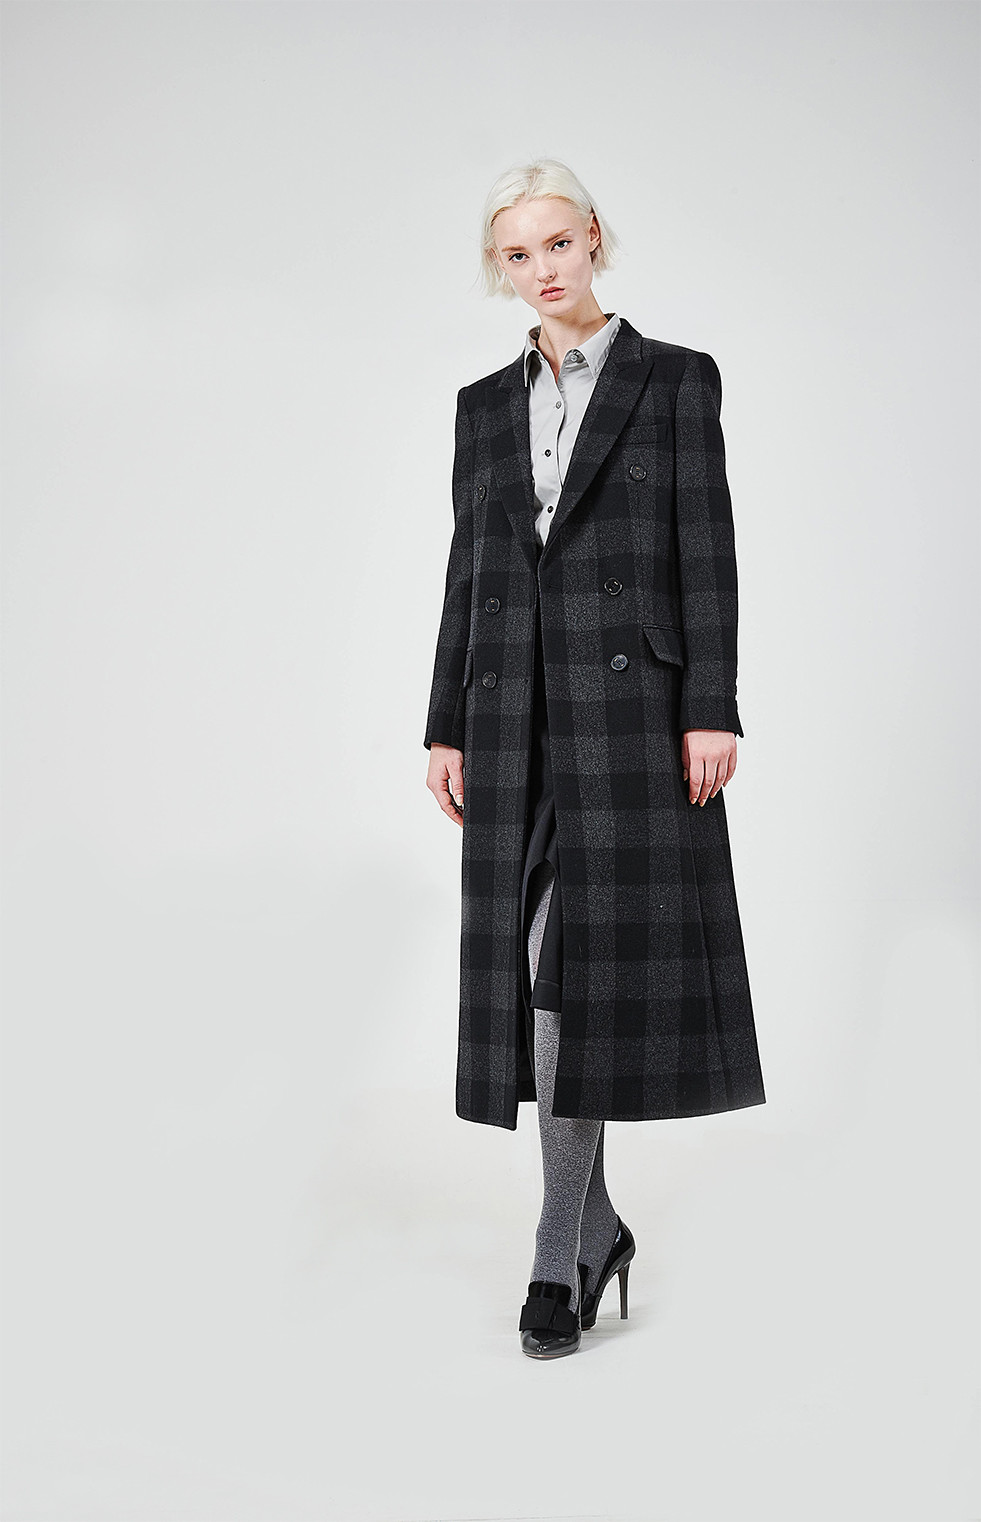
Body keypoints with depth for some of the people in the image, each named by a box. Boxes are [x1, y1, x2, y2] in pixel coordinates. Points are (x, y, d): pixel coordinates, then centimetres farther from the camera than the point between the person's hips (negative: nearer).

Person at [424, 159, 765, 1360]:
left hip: (633, 697, -4)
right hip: (517, 708, 4)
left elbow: (707, 548, -3)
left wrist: (711, 709, -12)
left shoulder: (677, 378, 4)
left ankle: (560, 1252, 2)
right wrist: (446, 727, 8)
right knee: (535, 964, 3)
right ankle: (593, 1223, 17)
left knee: (594, 955, -8)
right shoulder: (485, 404, 16)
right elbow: (469, 568, 13)